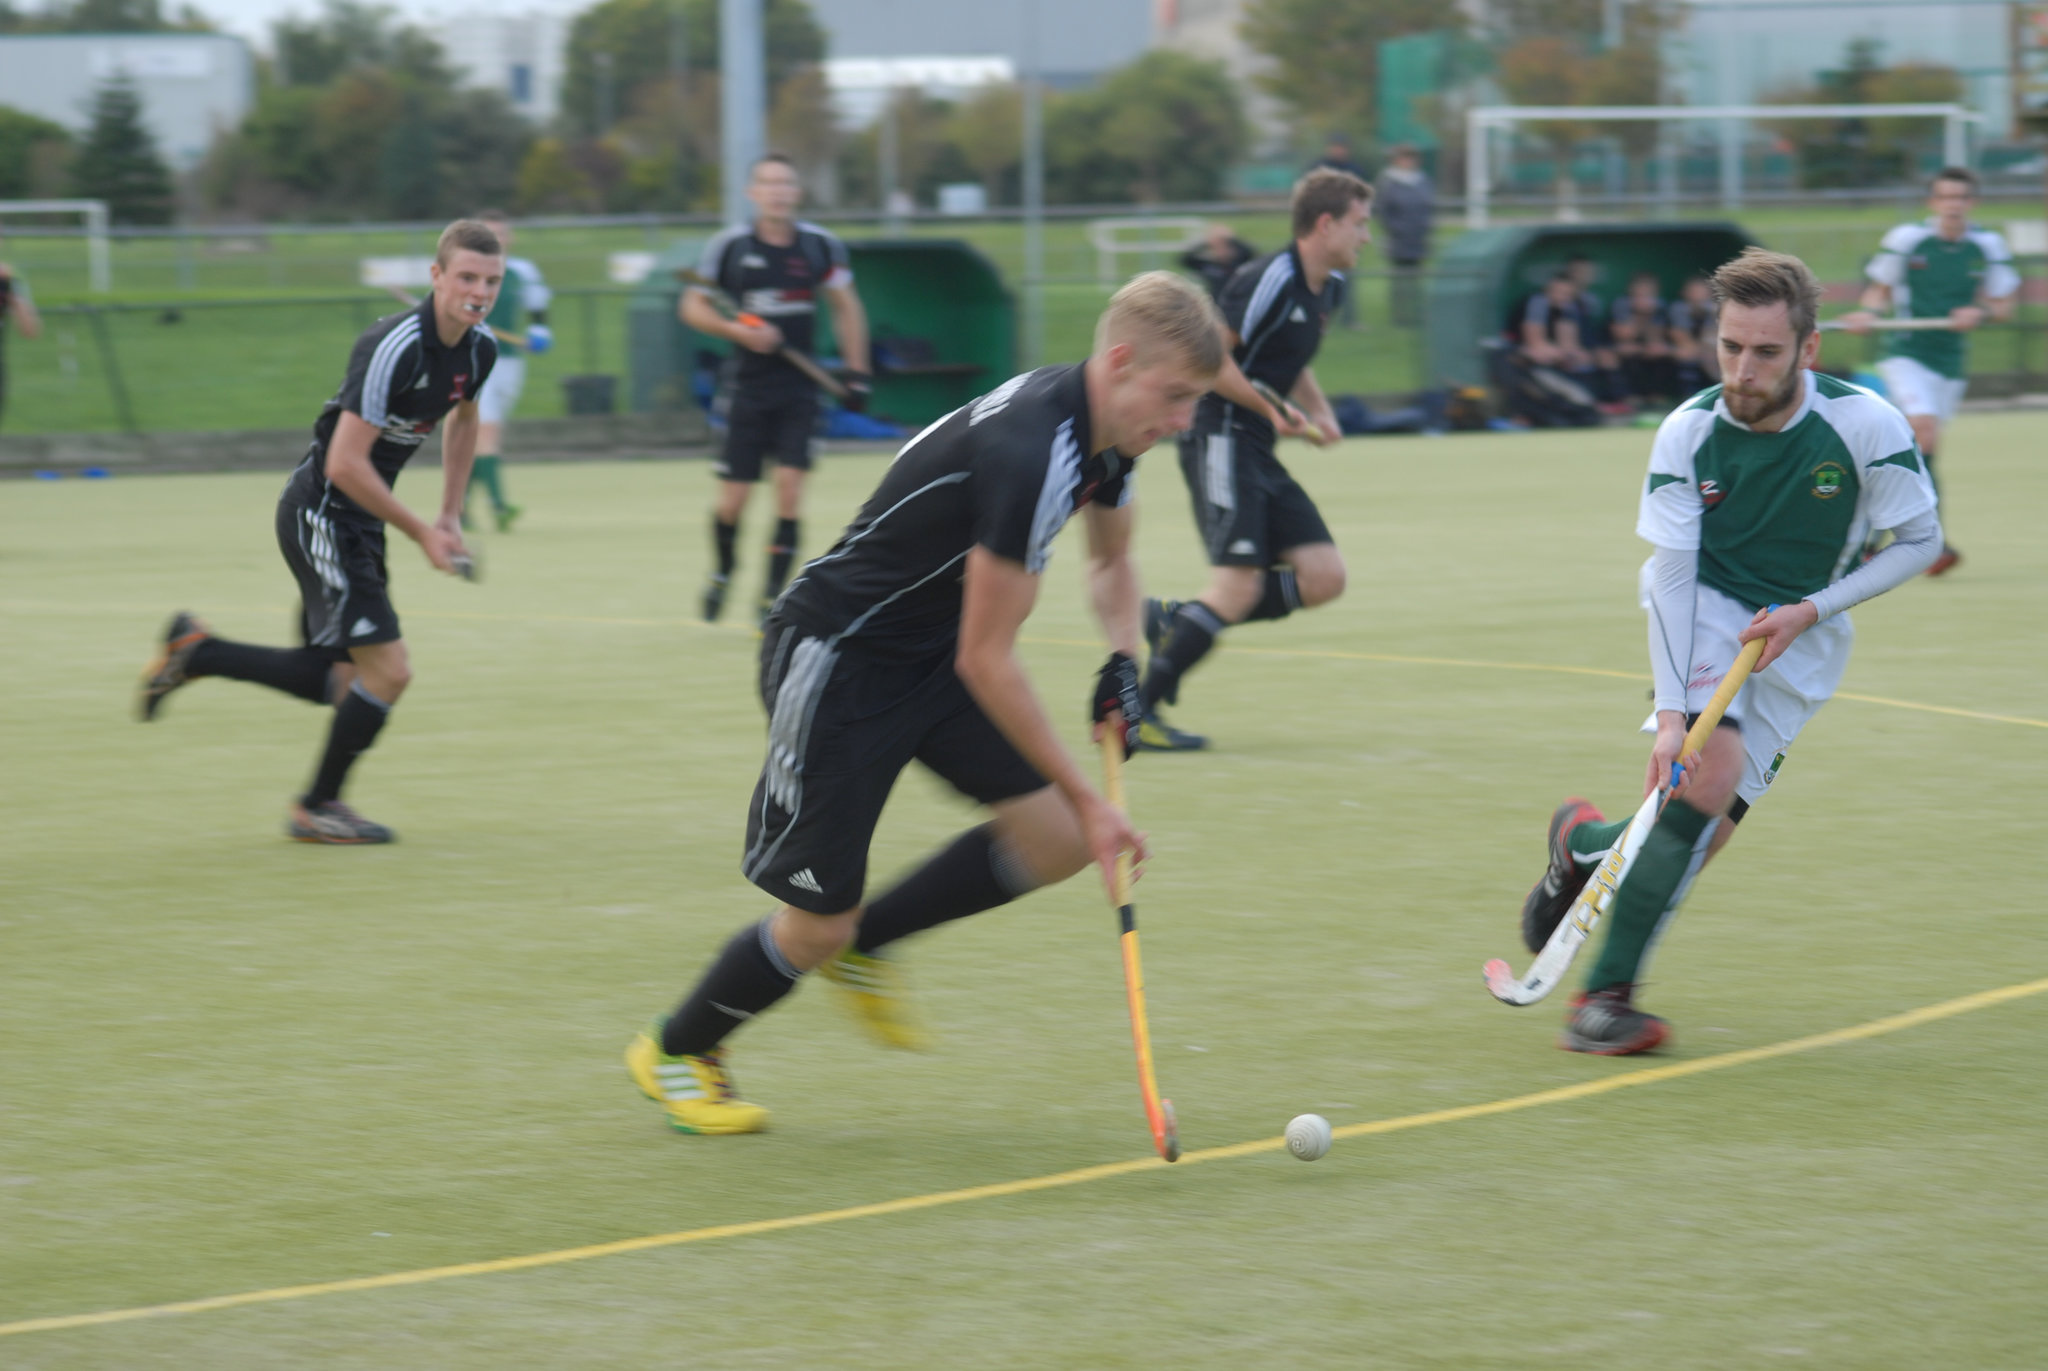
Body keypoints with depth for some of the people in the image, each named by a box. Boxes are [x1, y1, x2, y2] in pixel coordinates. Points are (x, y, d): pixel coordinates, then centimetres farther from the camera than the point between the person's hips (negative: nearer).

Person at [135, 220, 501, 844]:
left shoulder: (480, 348, 1)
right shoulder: (396, 347, -27)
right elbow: (345, 463, -27)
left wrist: (450, 516, 17)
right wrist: (421, 533, -20)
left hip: (360, 520, 9)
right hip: (320, 509, -9)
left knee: (340, 680, 11)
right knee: (388, 670, -11)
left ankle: (194, 651, 26)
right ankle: (317, 809, 9)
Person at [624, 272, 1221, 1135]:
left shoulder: (1107, 437, -3)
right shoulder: (1030, 454, -32)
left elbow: (1110, 557, 21)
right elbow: (986, 660, -28)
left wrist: (1122, 661, 1)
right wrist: (1086, 799, -23)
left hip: (929, 654, 9)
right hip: (836, 663, -9)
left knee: (1054, 842, -6)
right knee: (818, 926, -3)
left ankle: (863, 942, 16)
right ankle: (674, 1053, 25)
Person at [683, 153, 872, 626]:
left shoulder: (821, 246, 0)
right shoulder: (730, 246, -4)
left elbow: (846, 308, 12)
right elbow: (692, 306, 4)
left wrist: (856, 374, 6)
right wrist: (738, 331, -13)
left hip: (799, 390, 1)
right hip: (749, 389, -1)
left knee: (790, 489, -10)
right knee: (732, 501, 0)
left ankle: (772, 597, -3)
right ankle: (724, 572, 31)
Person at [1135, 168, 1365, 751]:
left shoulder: (1329, 287, 14)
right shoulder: (1270, 279, -16)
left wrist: (1319, 410, 12)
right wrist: (1273, 410, -18)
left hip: (1258, 451, 9)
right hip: (1221, 440, -9)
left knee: (1324, 577, 0)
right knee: (1240, 585, -17)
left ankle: (1175, 621, 8)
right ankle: (1138, 711, -10)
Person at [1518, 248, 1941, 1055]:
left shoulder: (1866, 427, -18)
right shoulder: (1689, 433, -16)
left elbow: (1920, 541, -6)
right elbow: (1670, 577, -17)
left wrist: (1812, 610, -17)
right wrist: (1671, 709, -28)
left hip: (1802, 636, 1)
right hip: (1706, 616, -1)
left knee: (1704, 827, -11)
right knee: (1705, 776, -27)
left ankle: (1585, 843, 25)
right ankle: (1609, 992, -15)